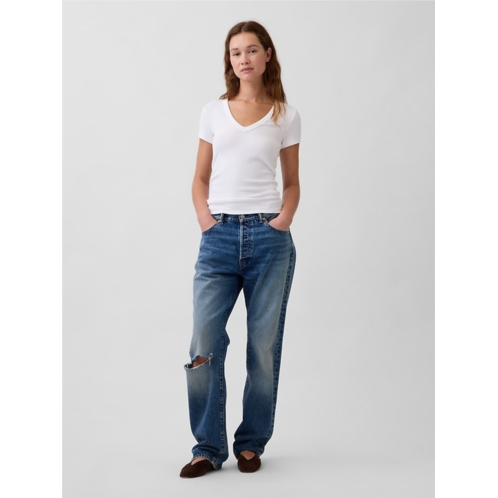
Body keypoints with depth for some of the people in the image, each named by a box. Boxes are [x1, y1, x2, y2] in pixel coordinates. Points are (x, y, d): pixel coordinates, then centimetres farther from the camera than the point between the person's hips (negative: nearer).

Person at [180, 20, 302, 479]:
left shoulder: (285, 116, 8)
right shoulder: (214, 112, 11)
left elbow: (292, 183, 13)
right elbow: (200, 179, 14)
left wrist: (283, 219, -4)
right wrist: (206, 219, -2)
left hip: (269, 237, -1)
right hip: (220, 236, 1)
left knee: (264, 345, 4)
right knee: (204, 343, -6)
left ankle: (252, 443, 18)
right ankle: (208, 447, 7)